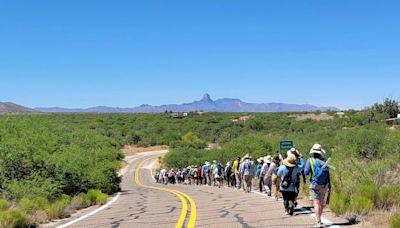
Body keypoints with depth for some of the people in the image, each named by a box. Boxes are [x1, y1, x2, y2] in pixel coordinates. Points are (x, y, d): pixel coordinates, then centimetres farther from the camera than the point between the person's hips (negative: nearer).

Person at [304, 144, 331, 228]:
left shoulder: (310, 160, -6)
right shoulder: (324, 161, 5)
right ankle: (319, 219, 31)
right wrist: (329, 186, 10)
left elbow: (306, 172, -11)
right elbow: (328, 175, 5)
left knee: (317, 203, -6)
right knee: (321, 202, 19)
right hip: (324, 185, 4)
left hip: (315, 185, -4)